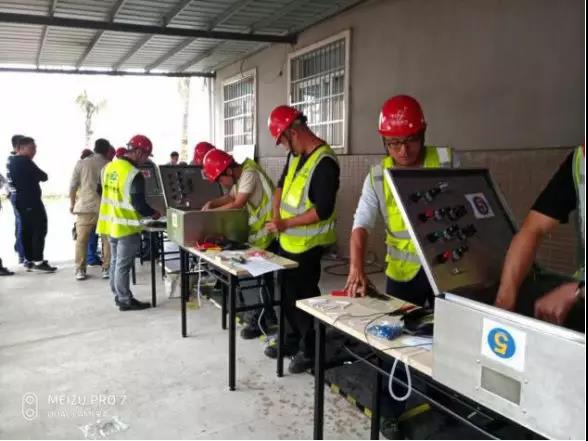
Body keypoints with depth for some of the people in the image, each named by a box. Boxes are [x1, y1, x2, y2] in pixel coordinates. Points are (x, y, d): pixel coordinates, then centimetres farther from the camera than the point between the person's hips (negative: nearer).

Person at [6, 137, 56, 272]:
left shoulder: (13, 161, 15)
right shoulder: (25, 161, -15)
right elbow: (43, 177, -13)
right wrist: (42, 175, 9)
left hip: (20, 199, 10)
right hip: (30, 200, -10)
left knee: (26, 230, 10)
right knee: (40, 229, -7)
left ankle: (29, 260, 14)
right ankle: (38, 261, -9)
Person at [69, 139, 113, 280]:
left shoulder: (81, 163, 2)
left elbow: (73, 186, 5)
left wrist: (72, 203, 16)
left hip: (85, 207, 1)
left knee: (81, 240, 8)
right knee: (107, 239, 8)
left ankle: (80, 270, 9)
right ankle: (106, 268, 9)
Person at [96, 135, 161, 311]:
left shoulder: (109, 167, 6)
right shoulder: (134, 174, -20)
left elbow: (102, 191, 17)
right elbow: (139, 204, -21)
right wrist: (152, 213, -3)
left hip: (111, 223, 8)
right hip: (126, 226, -8)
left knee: (115, 262, 17)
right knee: (123, 265, 0)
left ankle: (118, 295, 27)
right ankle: (125, 301, 10)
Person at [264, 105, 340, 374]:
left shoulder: (324, 163, -22)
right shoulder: (295, 155, 6)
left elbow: (323, 211, -25)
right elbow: (281, 185, 18)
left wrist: (285, 223, -19)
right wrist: (276, 216, 1)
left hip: (307, 245, -9)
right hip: (288, 241, 9)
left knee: (304, 297, 4)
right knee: (288, 293, 18)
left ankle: (309, 350, 21)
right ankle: (292, 340, 35)